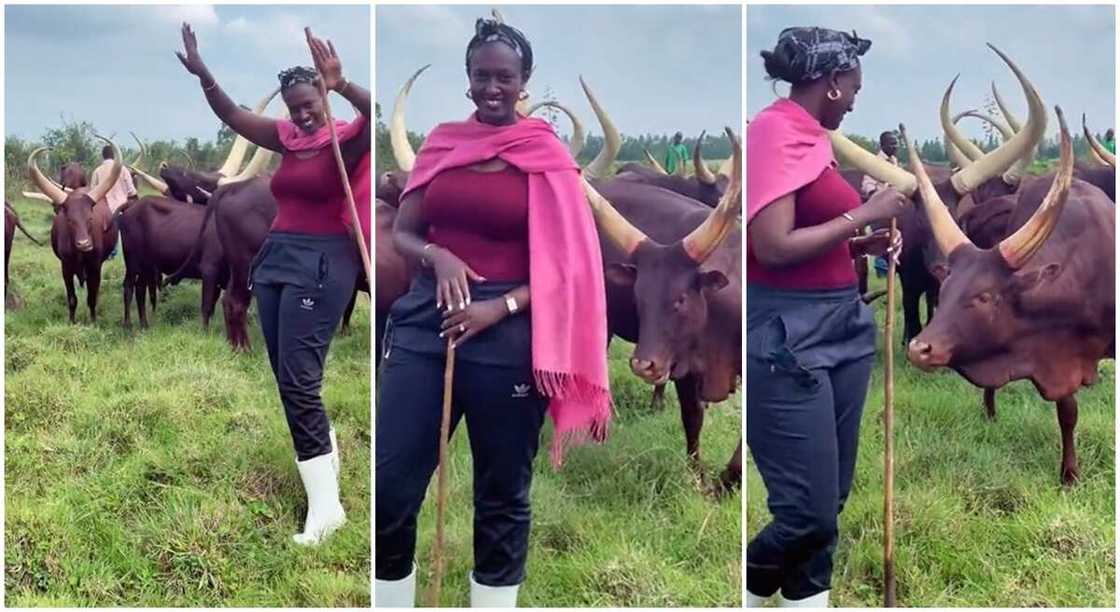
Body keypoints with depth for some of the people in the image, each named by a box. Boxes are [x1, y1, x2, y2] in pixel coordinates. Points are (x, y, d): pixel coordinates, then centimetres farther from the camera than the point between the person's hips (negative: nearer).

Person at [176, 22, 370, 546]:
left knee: (299, 379, -13)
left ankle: (325, 504, -10)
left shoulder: (347, 138, -6)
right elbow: (231, 115, 13)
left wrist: (342, 85, -40)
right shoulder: (287, 137, 12)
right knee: (286, 378, 11)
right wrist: (203, 75, -1)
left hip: (322, 263, -8)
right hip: (275, 258, 8)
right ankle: (326, 459, 27)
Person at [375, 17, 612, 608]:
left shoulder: (548, 156, -1)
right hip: (426, 319, 3)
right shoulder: (441, 141, 9)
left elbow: (566, 264, -3)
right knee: (388, 487, 1)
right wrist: (437, 257, -10)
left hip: (509, 333, -3)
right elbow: (401, 233, 12)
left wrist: (500, 307, -16)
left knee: (502, 494, 10)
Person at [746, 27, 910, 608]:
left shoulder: (809, 136, 12)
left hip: (841, 323, 9)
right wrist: (863, 214, -12)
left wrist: (866, 243, 9)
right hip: (789, 334, -9)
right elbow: (773, 247, -20)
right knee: (808, 512, -7)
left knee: (831, 502, 13)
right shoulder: (775, 130, -13)